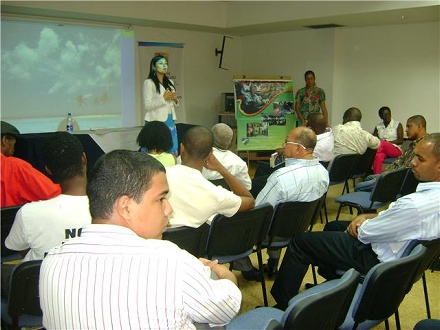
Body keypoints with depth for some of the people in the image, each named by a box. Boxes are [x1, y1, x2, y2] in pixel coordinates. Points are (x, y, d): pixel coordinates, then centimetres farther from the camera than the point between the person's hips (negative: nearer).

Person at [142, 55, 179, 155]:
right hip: (156, 121, -6)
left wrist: (175, 99, -2)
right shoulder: (149, 83, -7)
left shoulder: (170, 82, 14)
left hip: (170, 121, 7)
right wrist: (164, 98, -17)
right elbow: (147, 105, -14)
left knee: (172, 151, 7)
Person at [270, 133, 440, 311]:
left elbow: (364, 234, -23)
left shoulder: (415, 205, -36)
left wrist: (359, 225, -1)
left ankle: (282, 306, 14)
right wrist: (366, 216, -4)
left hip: (377, 258, -10)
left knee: (300, 242, -1)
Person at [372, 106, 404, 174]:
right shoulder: (378, 126, 15)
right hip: (383, 150, 2)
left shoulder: (397, 125, 5)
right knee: (378, 156, -37)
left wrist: (388, 142, -15)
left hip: (395, 150, -2)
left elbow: (400, 140, -2)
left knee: (383, 143, -36)